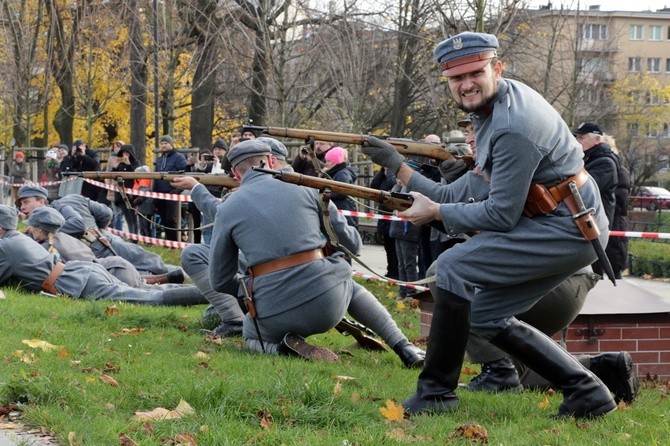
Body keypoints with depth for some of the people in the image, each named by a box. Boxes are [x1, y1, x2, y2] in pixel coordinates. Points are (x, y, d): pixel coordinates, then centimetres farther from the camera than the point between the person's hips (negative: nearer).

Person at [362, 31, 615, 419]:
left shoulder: (513, 127, -23)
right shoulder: (493, 103, 8)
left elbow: (501, 215, -20)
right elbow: (475, 190, 10)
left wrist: (436, 211, -8)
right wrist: (400, 166, 11)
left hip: (568, 230, -11)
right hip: (569, 230, 11)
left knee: (454, 268, -17)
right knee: (486, 317, 13)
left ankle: (436, 393, -9)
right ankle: (586, 393, 14)